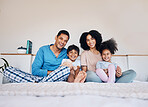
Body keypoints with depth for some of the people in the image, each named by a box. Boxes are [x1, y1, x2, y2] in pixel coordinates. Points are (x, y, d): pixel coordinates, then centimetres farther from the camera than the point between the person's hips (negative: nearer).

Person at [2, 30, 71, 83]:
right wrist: (51, 72, -14)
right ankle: (35, 83, -33)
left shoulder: (66, 52, 8)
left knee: (67, 69, -32)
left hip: (55, 80, 1)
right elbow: (35, 70, -5)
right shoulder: (43, 50, 1)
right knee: (8, 70, -14)